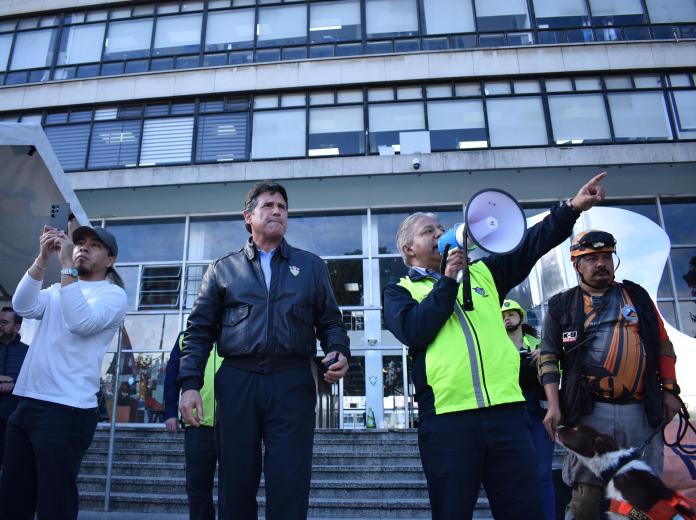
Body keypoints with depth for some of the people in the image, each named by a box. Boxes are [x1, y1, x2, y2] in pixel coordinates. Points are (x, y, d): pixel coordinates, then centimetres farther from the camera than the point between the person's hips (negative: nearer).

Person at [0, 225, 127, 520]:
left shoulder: (113, 294, 0)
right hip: (26, 404, 6)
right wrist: (43, 258, -8)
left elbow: (81, 323, -19)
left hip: (66, 410, -6)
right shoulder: (58, 290, 19)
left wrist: (66, 265, -18)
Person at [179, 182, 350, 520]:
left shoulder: (311, 266, 14)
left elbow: (330, 321, 12)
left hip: (292, 384, 0)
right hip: (236, 382, 1)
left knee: (289, 486, -1)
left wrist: (338, 352, -9)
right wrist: (190, 383, -1)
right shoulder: (223, 269, 14)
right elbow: (199, 330, 10)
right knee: (235, 484, 9)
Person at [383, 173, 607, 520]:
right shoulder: (400, 291, 8)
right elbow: (413, 332, -10)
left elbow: (529, 246, 13)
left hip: (504, 410, 3)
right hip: (446, 417, -3)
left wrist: (571, 208, 3)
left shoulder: (482, 273, 19)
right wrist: (447, 281, -7)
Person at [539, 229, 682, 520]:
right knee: (586, 493, -2)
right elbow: (548, 356, 1)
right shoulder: (562, 306, 5)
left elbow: (663, 345, 15)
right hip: (589, 411, -3)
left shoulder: (637, 295, 13)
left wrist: (669, 391, 7)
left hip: (641, 410, 3)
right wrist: (553, 405, -7)